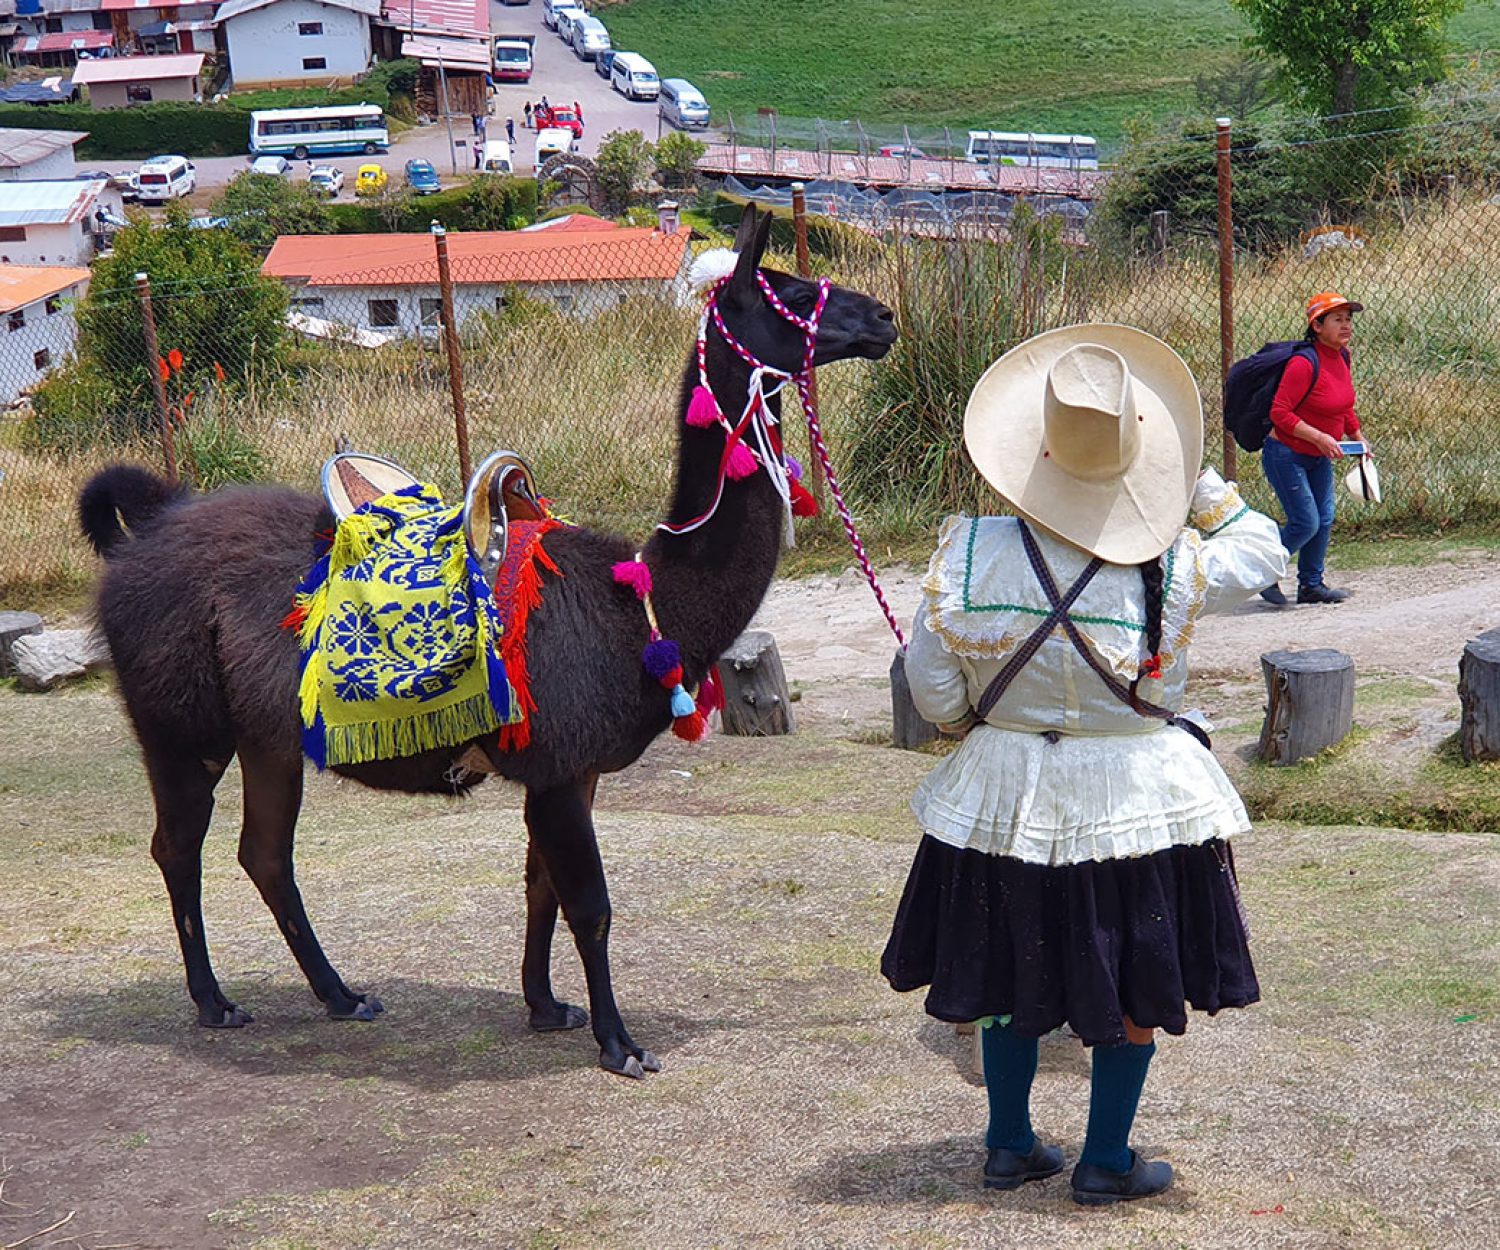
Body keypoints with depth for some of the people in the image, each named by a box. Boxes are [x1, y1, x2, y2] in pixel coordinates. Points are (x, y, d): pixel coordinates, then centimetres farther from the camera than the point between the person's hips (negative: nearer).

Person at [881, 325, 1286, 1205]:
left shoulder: (970, 553, -14)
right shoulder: (1175, 570, -16)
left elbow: (933, 685, -6)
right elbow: (1262, 551, 4)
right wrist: (1198, 483, 3)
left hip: (1004, 801, 2)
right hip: (1135, 800, -2)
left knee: (1009, 975, 18)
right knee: (1132, 987, 13)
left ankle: (1011, 1146, 30)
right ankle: (1107, 1164, 22)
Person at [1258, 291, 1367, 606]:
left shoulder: (1341, 357, 2)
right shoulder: (1304, 363, -25)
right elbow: (1279, 412, -26)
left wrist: (1358, 438, 11)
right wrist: (1319, 438, -29)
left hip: (1319, 457, 8)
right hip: (1287, 455, -8)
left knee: (1324, 520, 9)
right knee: (1305, 523, -8)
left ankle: (1311, 585, 22)